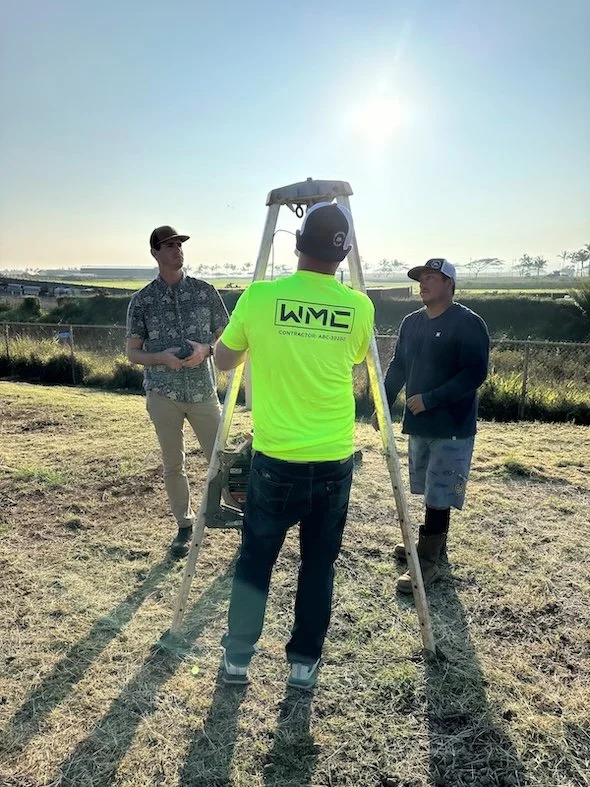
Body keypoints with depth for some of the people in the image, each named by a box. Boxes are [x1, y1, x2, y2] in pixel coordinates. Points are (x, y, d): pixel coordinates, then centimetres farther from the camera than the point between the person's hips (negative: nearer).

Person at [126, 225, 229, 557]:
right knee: (173, 465, 10)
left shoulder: (205, 291, 0)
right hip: (163, 394, 0)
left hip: (203, 391, 0)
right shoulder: (142, 300, -1)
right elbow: (133, 352, 2)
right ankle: (185, 525, 26)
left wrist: (205, 350, -15)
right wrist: (162, 358, -17)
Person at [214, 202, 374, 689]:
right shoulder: (359, 307, -3)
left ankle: (237, 658, 27)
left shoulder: (259, 296, -9)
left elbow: (224, 360, 7)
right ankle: (305, 662, 27)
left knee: (255, 559, 16)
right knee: (319, 565, 15)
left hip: (275, 459, -1)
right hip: (333, 462, 1)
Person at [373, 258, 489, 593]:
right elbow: (398, 366, 17)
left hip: (452, 428, -7)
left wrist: (431, 399, -22)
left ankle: (428, 562, 6)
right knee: (429, 492, 17)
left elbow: (475, 373, -19)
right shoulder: (412, 322, 9)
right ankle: (432, 544, 33)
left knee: (439, 496, -3)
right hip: (418, 423, 7)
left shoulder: (469, 323, -12)